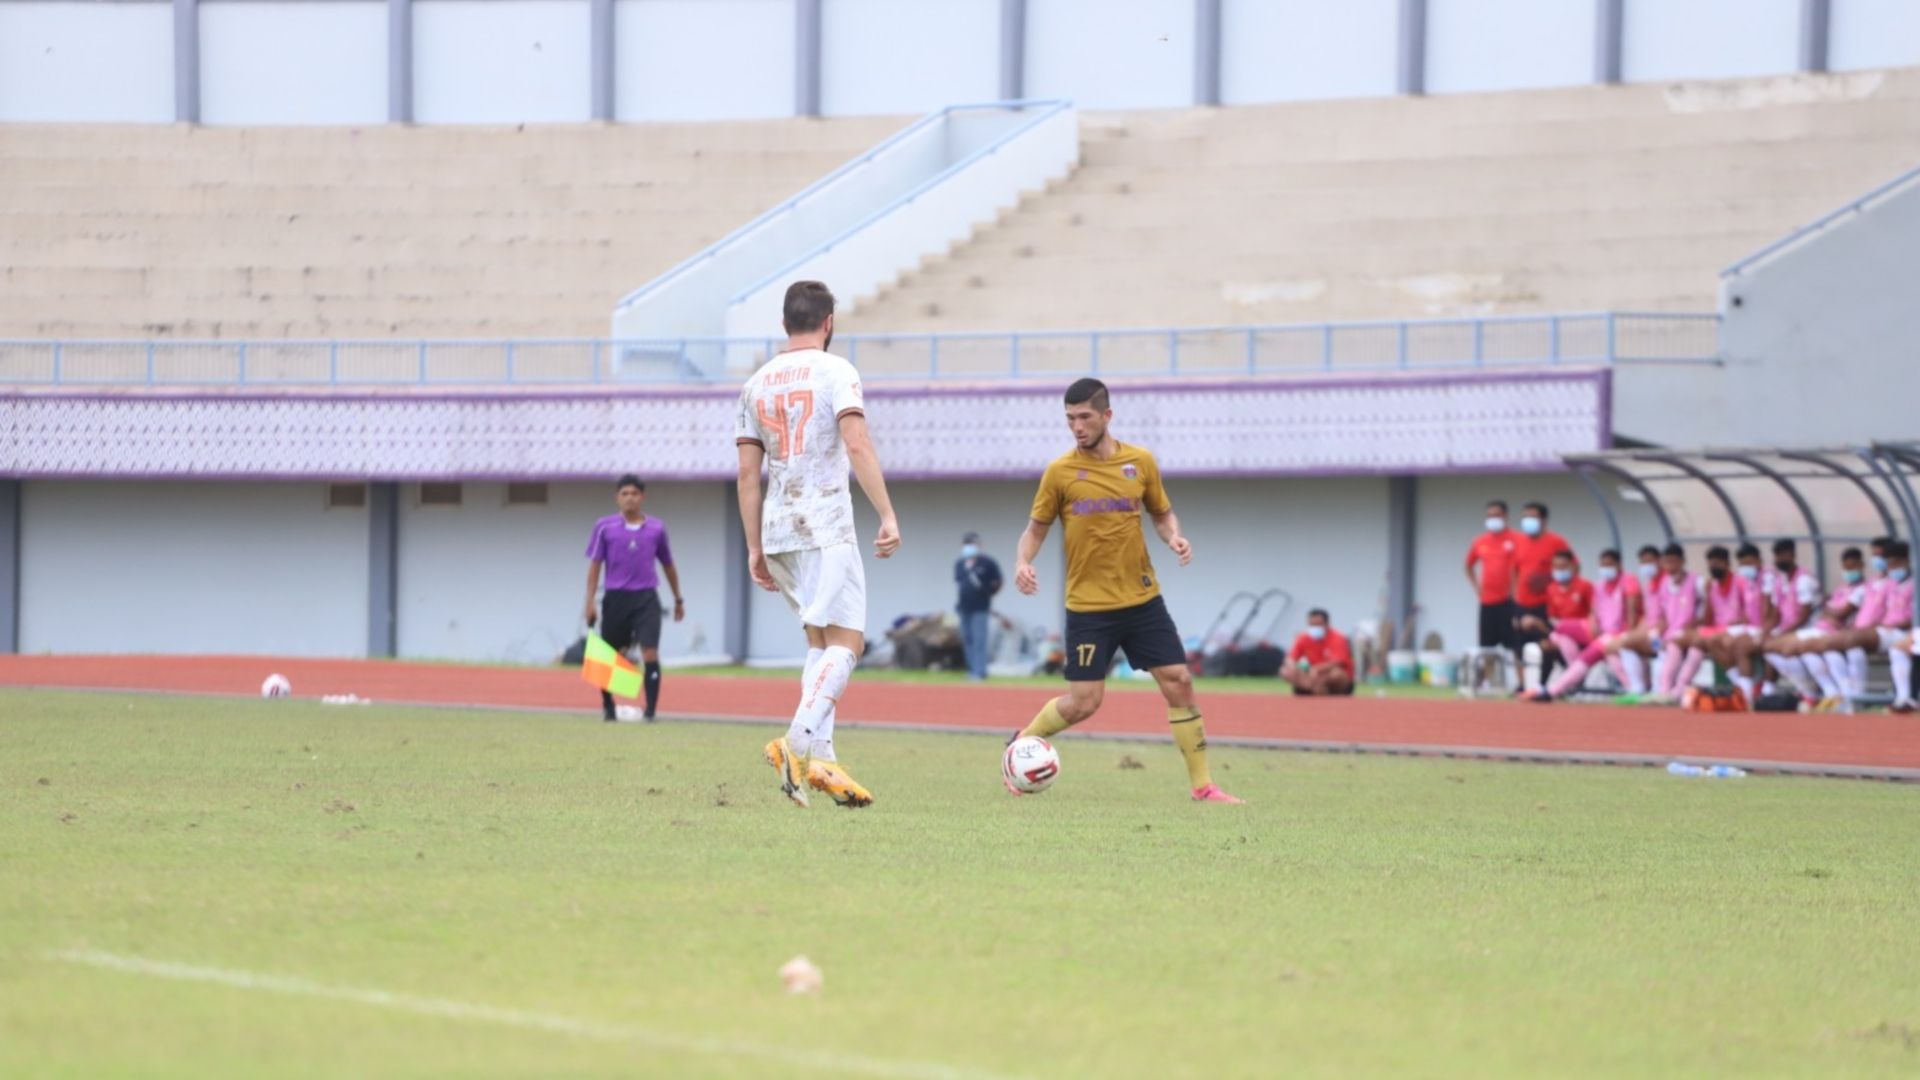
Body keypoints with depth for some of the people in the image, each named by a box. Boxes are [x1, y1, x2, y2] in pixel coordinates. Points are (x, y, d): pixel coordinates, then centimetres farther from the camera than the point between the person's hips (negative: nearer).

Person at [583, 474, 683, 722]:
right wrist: (590, 602, -4)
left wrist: (678, 599, 23)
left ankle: (651, 710, -12)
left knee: (650, 653, -13)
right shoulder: (605, 527, 3)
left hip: (646, 599, 0)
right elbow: (594, 565, 3)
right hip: (616, 597, 0)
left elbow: (667, 565, 19)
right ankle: (608, 706, 26)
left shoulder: (657, 528, 8)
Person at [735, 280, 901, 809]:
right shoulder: (834, 371, -3)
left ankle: (819, 758, 5)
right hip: (825, 527, -6)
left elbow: (748, 473, 13)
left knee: (822, 641, 15)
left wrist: (755, 549, 16)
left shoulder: (757, 383, 15)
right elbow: (857, 445, -16)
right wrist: (888, 516, -17)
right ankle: (799, 742, -26)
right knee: (846, 641, -8)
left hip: (777, 529, 6)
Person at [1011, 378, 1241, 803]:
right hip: (1088, 605, -2)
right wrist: (1023, 561, -15)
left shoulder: (1140, 462, 1)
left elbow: (1163, 514, 14)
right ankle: (1022, 744, 21)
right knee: (1083, 702, -6)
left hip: (1142, 599, 2)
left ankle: (1202, 785, 7)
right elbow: (1036, 528, 5)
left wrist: (1174, 537, -8)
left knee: (1179, 683, -2)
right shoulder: (1060, 472, -4)